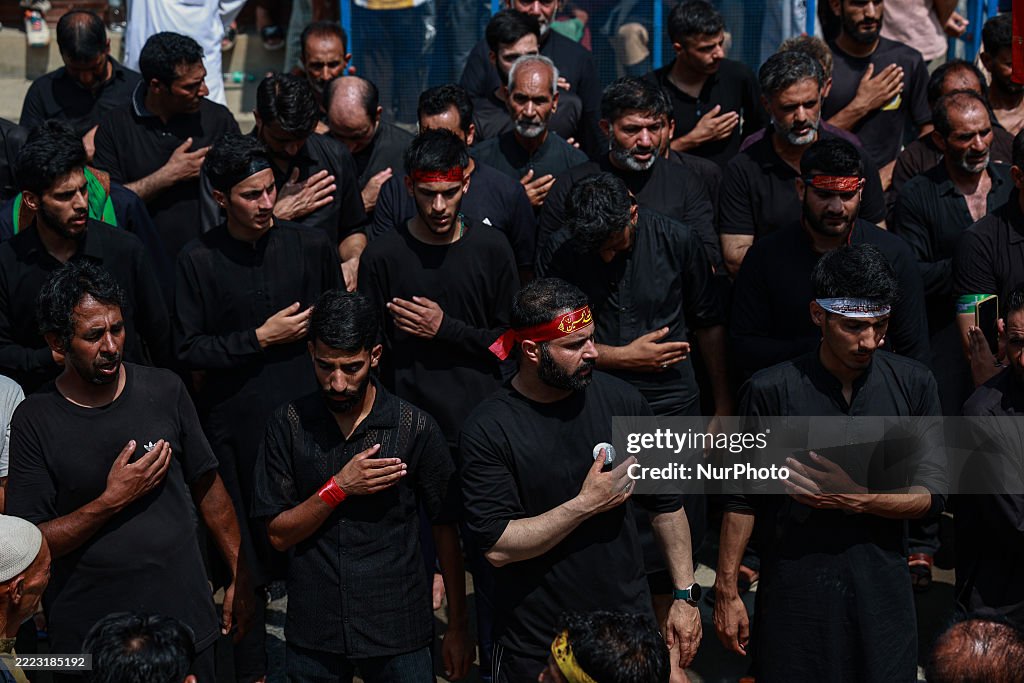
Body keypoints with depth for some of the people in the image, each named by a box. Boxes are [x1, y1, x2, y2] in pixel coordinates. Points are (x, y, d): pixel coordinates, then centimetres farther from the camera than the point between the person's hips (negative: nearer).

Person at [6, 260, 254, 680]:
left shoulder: (164, 390, -2)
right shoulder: (36, 420, -9)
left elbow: (208, 488, 8)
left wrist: (239, 577, 7)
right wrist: (112, 500, -19)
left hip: (185, 617, 2)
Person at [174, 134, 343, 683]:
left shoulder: (311, 245, 3)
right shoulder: (199, 260, -1)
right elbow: (188, 350, -3)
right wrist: (259, 339, -9)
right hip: (236, 422, -1)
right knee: (248, 554, 6)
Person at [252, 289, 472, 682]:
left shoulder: (415, 428, -7)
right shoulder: (288, 425, -3)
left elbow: (445, 530, 0)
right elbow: (279, 535, -3)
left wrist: (458, 628, 1)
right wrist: (339, 488, -17)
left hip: (397, 633, -1)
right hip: (312, 634, 1)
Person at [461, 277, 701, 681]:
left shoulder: (621, 400, -4)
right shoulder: (486, 431, -14)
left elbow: (666, 504, 5)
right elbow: (497, 547, -19)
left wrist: (685, 596, 3)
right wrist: (587, 504, -22)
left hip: (629, 620, 3)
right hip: (536, 644, -3)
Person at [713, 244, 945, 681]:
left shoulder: (913, 385, 0)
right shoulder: (770, 390, -6)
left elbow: (930, 494, 0)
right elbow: (742, 498, 0)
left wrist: (857, 499, -17)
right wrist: (726, 591, -1)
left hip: (881, 591, 2)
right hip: (794, 591, -2)